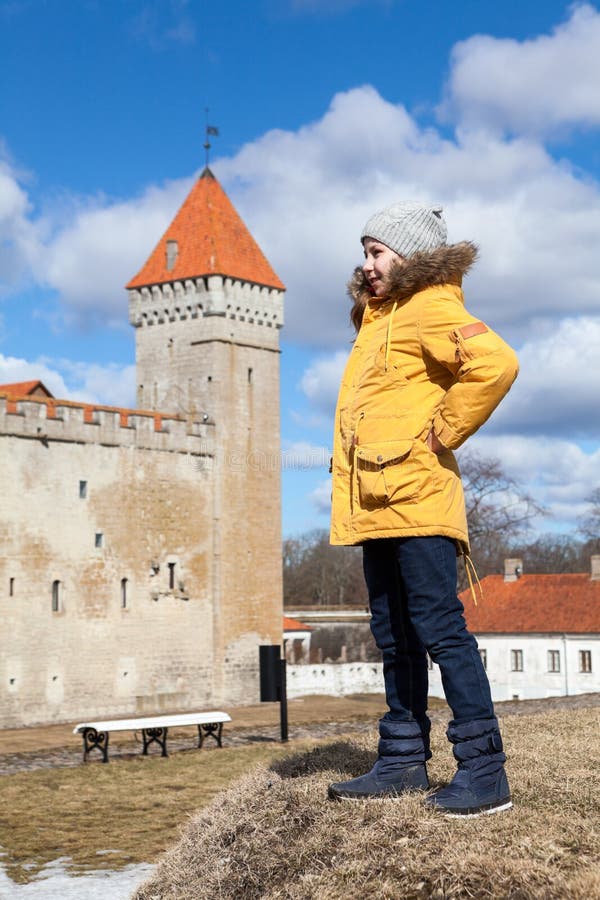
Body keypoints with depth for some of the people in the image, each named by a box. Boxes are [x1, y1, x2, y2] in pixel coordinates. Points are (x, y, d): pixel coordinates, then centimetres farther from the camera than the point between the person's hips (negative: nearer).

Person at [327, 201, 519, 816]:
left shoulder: (428, 308, -7)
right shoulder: (376, 320, 23)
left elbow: (495, 364, -24)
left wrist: (444, 432, -17)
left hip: (415, 497, -10)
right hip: (376, 505, 10)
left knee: (440, 631, -11)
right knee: (395, 638, 12)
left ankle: (483, 771, -9)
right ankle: (403, 760, 19)